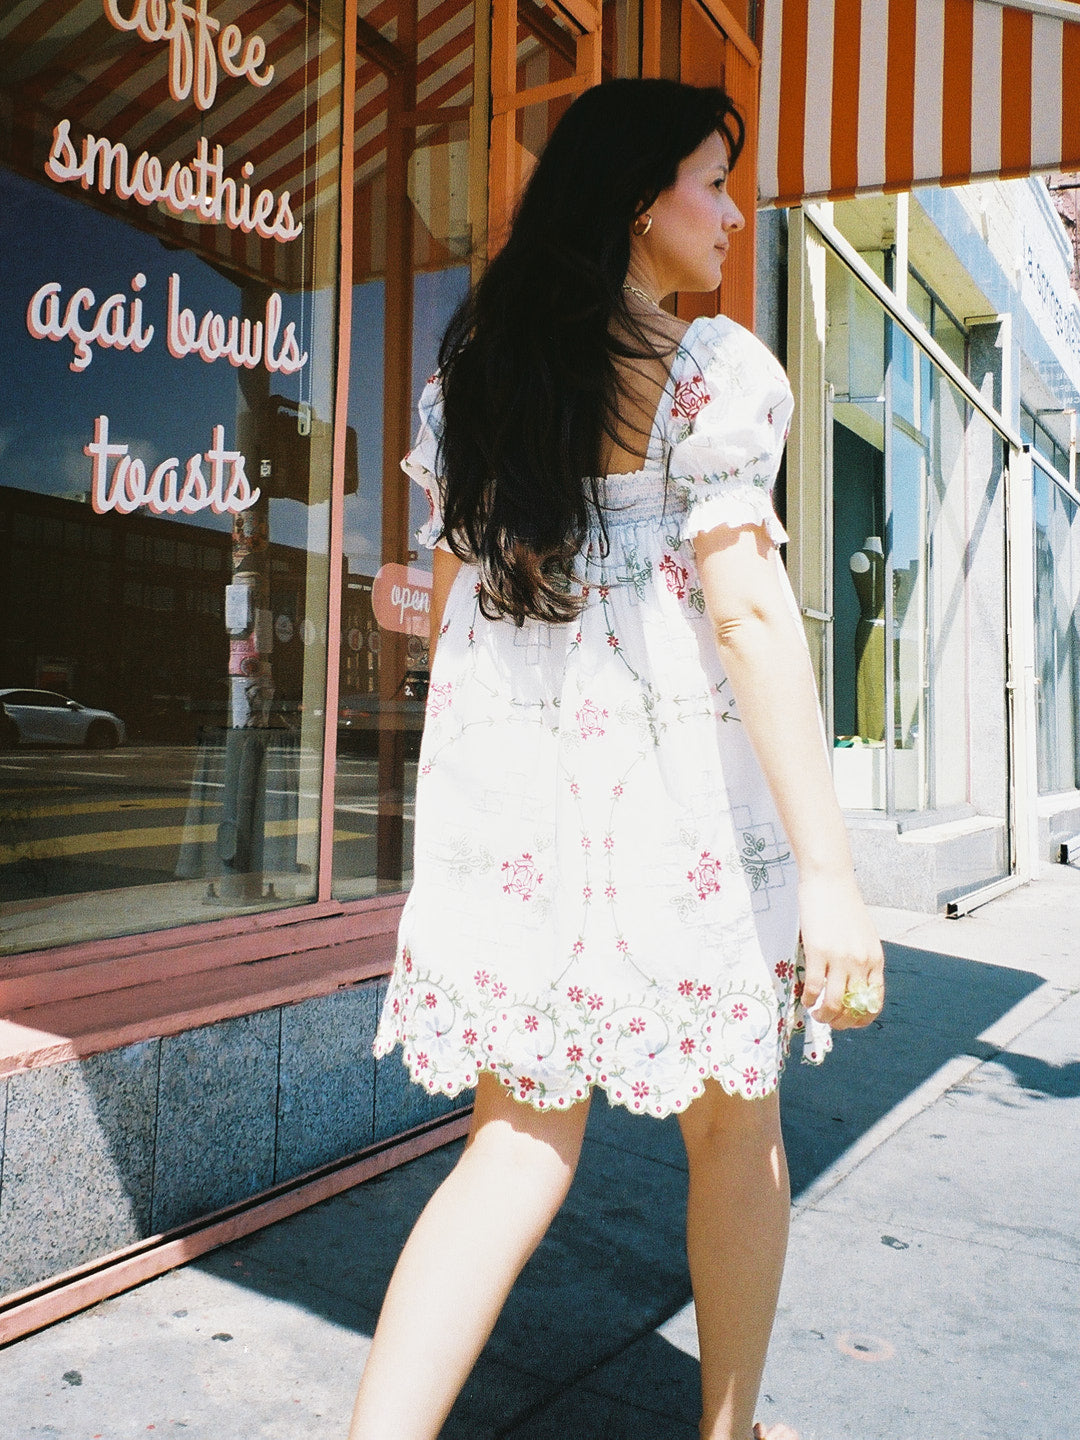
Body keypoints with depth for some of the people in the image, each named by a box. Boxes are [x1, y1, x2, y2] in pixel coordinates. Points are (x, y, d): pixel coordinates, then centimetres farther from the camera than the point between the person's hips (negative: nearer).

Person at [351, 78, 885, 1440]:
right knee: (735, 1123, 17)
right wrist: (827, 866, -15)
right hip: (670, 793, -4)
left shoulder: (470, 370, 13)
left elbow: (449, 598, 14)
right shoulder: (713, 366, -5)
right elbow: (745, 607, -15)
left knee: (519, 1144, 13)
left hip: (501, 792, 5)